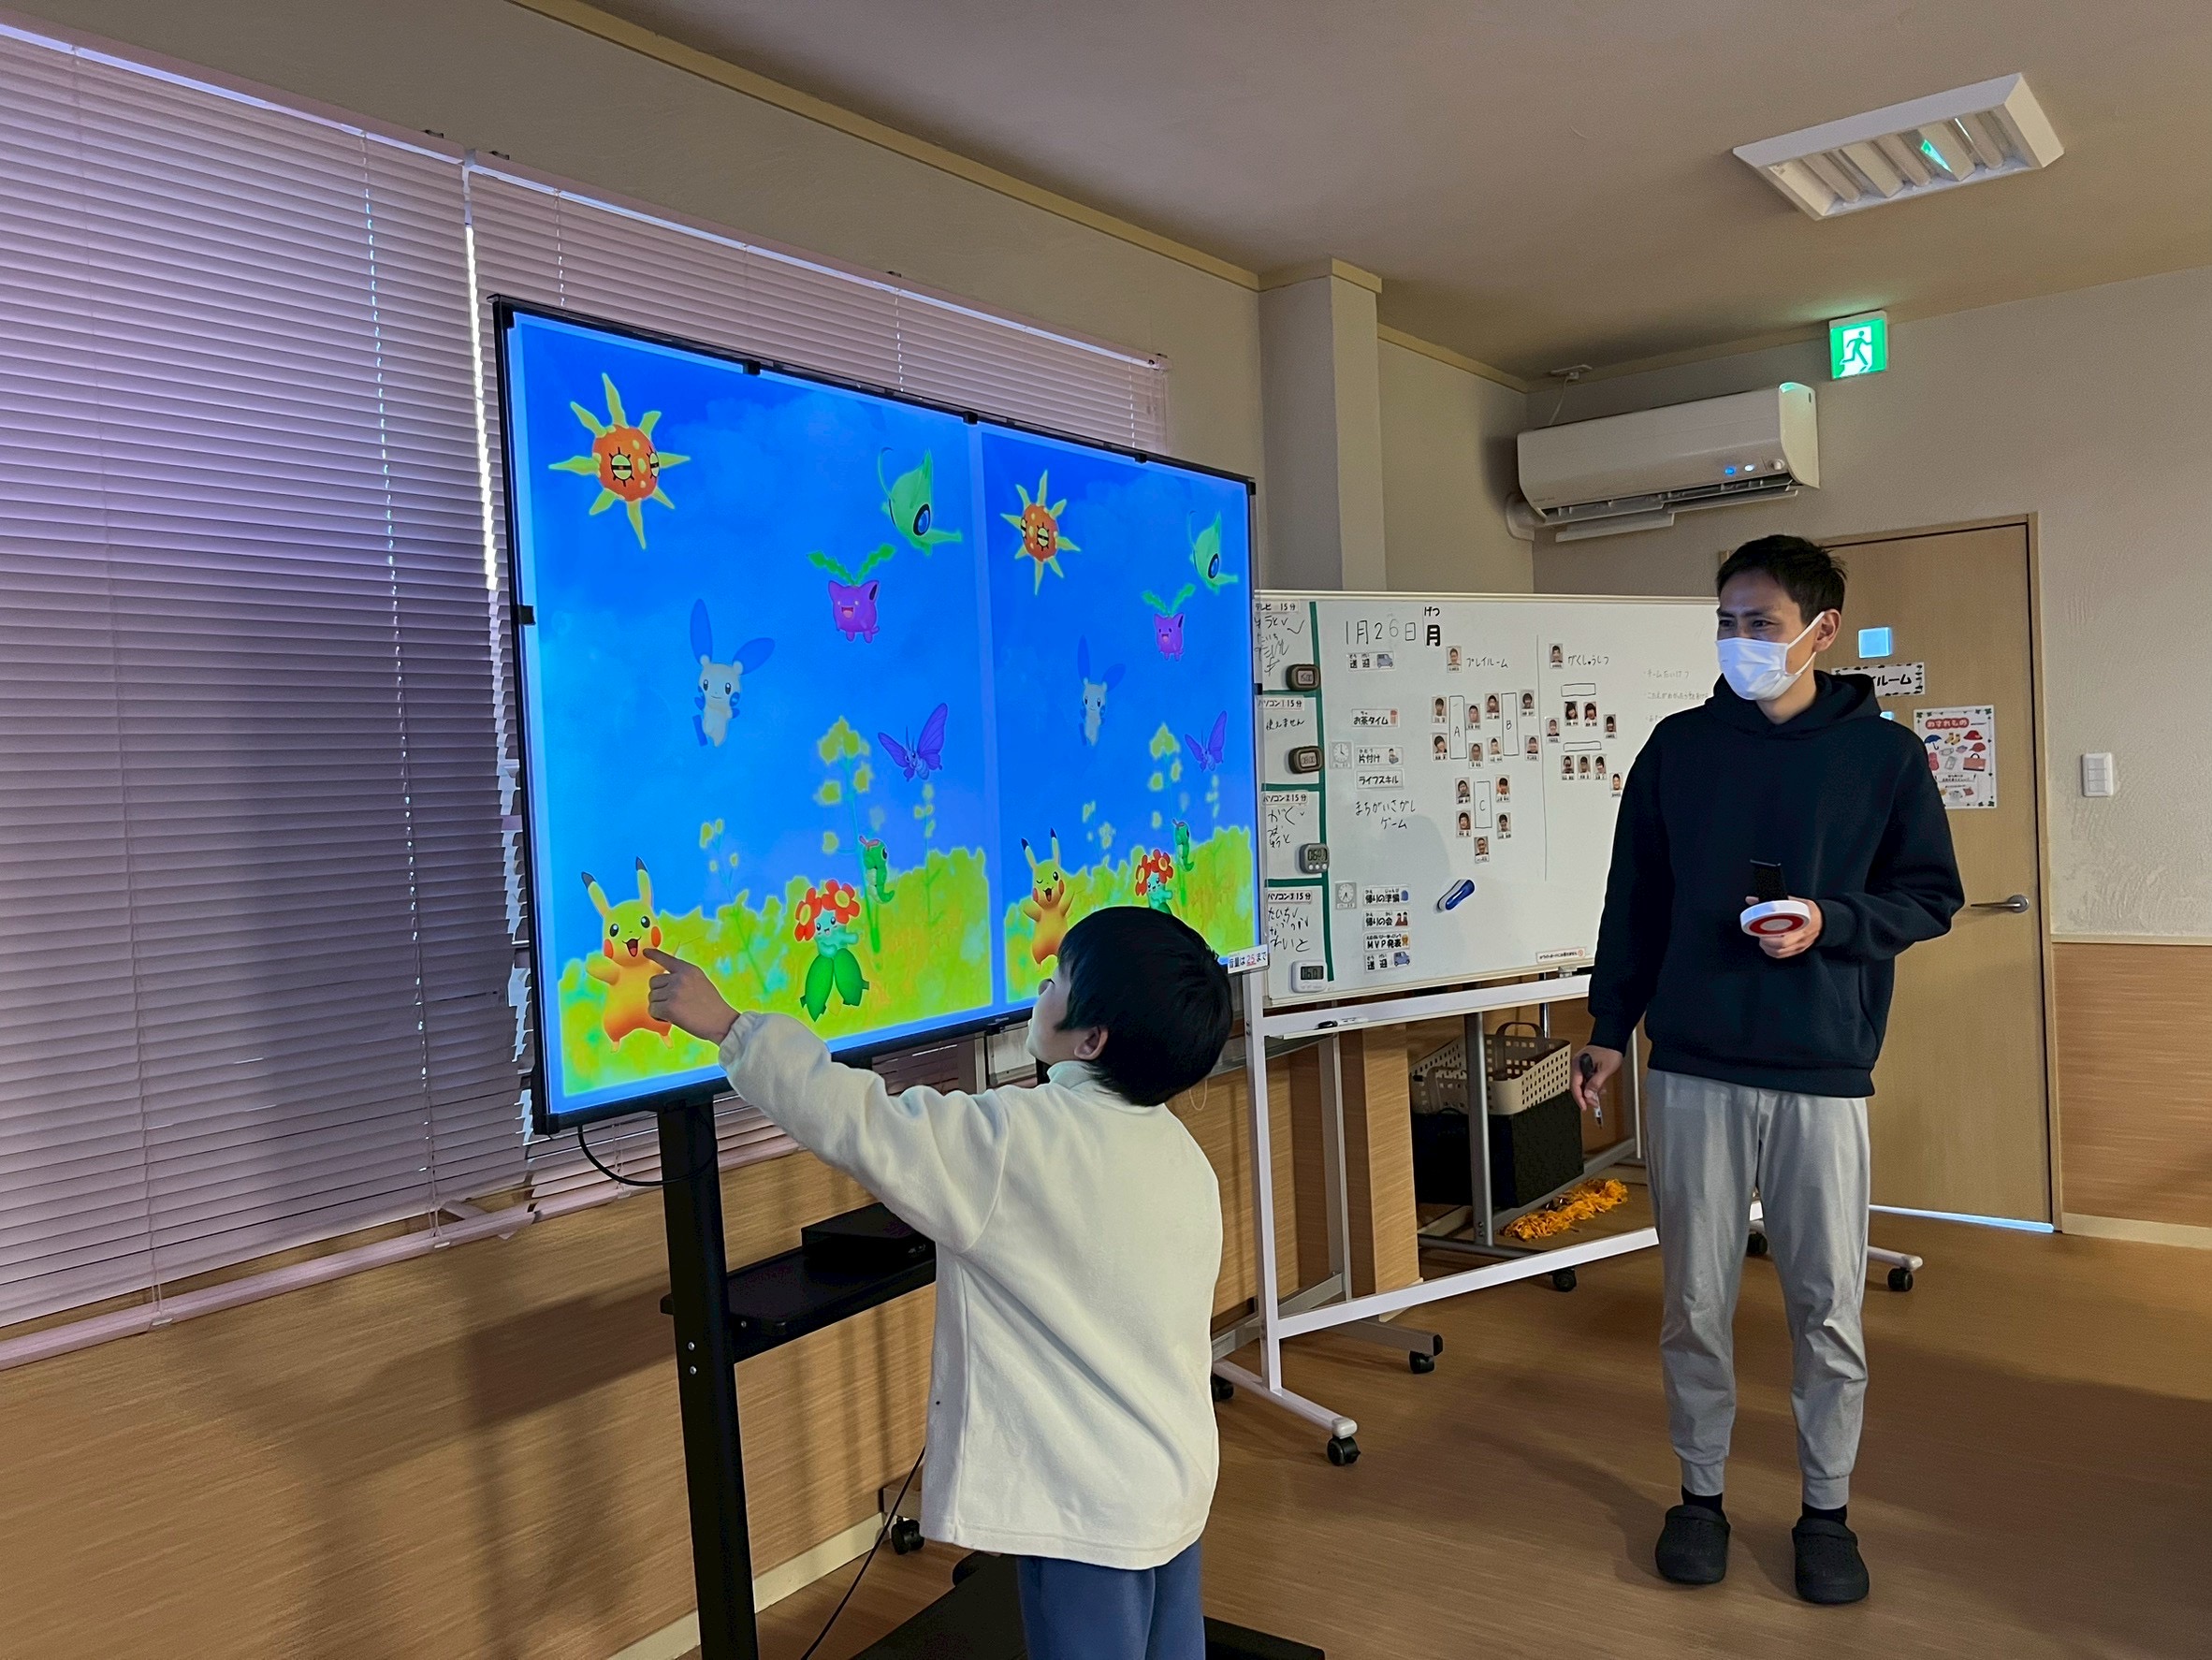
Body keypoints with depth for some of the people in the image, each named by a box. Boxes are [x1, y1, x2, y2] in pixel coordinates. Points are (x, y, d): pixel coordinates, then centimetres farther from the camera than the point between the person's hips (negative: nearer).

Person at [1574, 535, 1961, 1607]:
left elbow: (1932, 897, 5)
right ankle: (1700, 1490, 26)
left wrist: (1831, 921, -13)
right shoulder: (1679, 746, 5)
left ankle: (1826, 1508, 26)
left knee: (1828, 1303, 7)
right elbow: (1634, 894, 9)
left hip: (1823, 1072, -1)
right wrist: (1610, 1026, 8)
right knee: (1694, 1297, 9)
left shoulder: (1884, 754, 1)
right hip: (1693, 1065, 1)